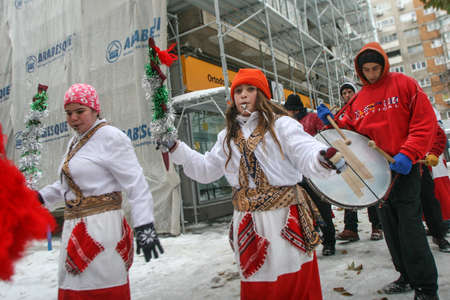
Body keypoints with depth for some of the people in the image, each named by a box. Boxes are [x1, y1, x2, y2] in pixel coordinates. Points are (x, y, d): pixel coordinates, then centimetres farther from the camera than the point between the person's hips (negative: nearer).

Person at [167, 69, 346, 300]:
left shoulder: (281, 125, -5)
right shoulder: (228, 136, 13)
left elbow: (307, 155, -18)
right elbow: (206, 169, 18)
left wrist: (326, 158, -41)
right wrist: (175, 148, 12)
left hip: (284, 219, -4)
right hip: (247, 224, 5)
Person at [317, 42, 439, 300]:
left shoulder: (404, 85, -2)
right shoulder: (357, 100, 12)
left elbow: (425, 122, -8)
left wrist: (408, 154, -19)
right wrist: (332, 121, -5)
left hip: (403, 169, -5)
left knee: (410, 227, -6)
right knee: (390, 227, 12)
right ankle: (407, 276, 29)